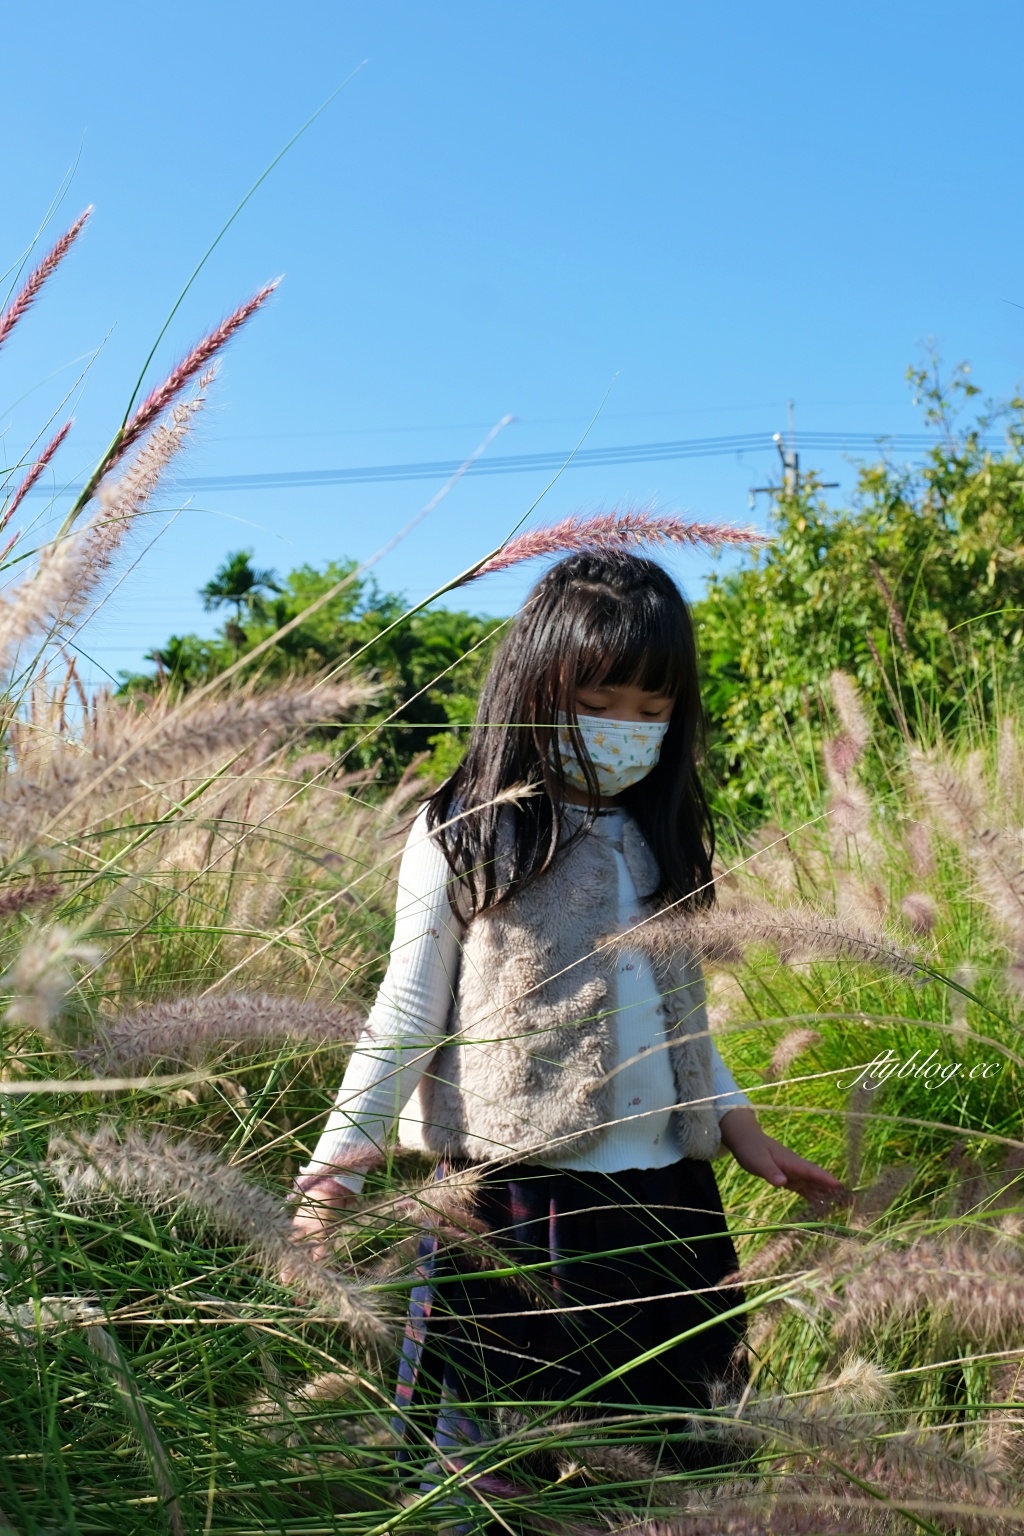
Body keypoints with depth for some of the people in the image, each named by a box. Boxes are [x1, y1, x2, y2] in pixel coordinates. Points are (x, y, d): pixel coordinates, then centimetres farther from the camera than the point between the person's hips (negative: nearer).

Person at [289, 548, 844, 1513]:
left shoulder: (662, 842, 11)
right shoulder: (464, 837, -5)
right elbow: (407, 1015, -7)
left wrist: (737, 1124, 11)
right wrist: (341, 1153, -15)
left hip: (670, 1197, 6)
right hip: (514, 1195, -5)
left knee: (675, 1450, 15)